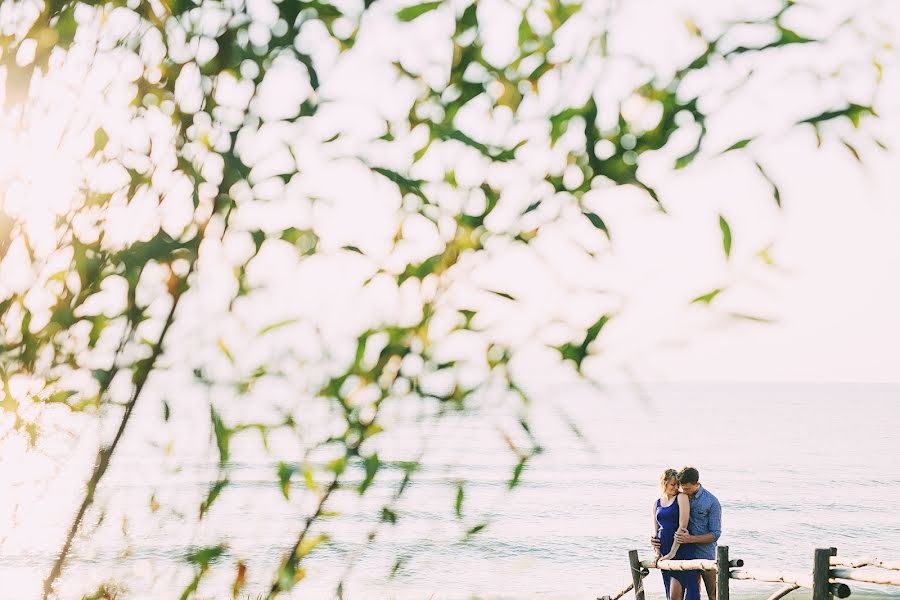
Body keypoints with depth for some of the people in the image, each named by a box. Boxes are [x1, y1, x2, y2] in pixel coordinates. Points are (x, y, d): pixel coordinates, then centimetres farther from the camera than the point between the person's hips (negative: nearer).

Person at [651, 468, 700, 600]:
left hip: (682, 551, -5)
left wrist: (672, 552, -13)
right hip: (665, 553, 5)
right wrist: (658, 553, -2)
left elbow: (682, 527, -10)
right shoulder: (656, 504, 14)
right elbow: (655, 532, 12)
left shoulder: (681, 498, -2)